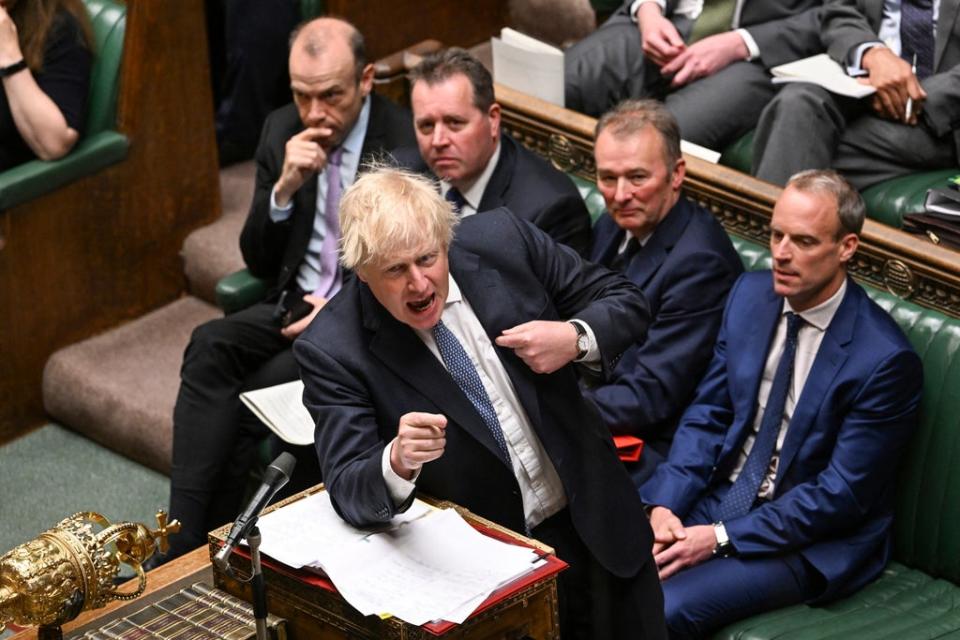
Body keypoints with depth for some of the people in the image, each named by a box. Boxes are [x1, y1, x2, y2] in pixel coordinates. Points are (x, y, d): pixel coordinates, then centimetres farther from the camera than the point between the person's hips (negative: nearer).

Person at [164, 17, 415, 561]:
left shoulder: (408, 144, -13)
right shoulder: (282, 131, 5)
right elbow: (260, 263, 6)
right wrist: (285, 187, -12)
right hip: (296, 305, 5)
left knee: (262, 390, -30)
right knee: (210, 347, -25)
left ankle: (210, 534, -12)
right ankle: (183, 538, -28)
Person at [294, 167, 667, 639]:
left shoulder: (502, 239, -10)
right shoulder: (332, 350, -17)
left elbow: (624, 301, 2)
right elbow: (348, 491, -19)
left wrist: (577, 339, -20)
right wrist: (398, 462, -41)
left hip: (590, 518, 3)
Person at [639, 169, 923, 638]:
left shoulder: (885, 360, -19)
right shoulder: (750, 294, 0)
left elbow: (841, 495, -17)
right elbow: (707, 414, 5)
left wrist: (721, 538, -19)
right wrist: (665, 504, -11)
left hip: (808, 540, -6)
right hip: (718, 495, 6)